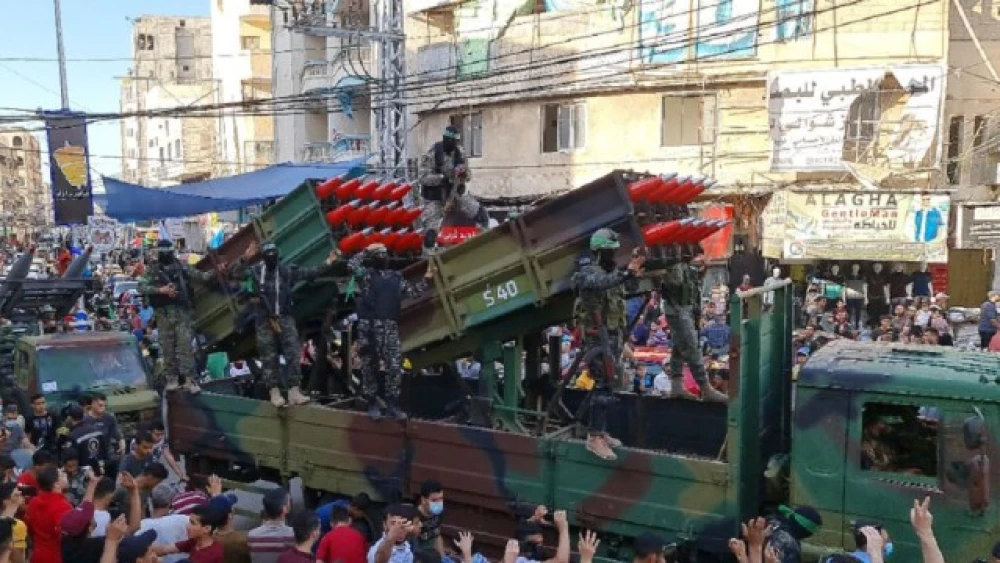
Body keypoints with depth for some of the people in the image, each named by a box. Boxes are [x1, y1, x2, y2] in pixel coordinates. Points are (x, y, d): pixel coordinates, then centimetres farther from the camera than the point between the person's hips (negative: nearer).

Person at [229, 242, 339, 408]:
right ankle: (275, 393, 3)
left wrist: (328, 262, -7)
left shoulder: (287, 272, 6)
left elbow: (311, 273, 5)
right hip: (264, 320, -2)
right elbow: (236, 274, -13)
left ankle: (294, 392, -5)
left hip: (285, 318, 2)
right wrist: (244, 259, -30)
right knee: (269, 357, 0)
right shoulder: (255, 270, 1)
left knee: (293, 353, -6)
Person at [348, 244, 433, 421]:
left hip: (390, 327, 3)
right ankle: (372, 404, 12)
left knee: (395, 365, -6)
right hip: (368, 326, -3)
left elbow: (412, 291, 21)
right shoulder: (366, 274, 9)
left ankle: (392, 404, 3)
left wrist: (426, 279, 12)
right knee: (370, 366, 3)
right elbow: (352, 265, -8)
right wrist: (367, 250, 1)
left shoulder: (396, 277, 21)